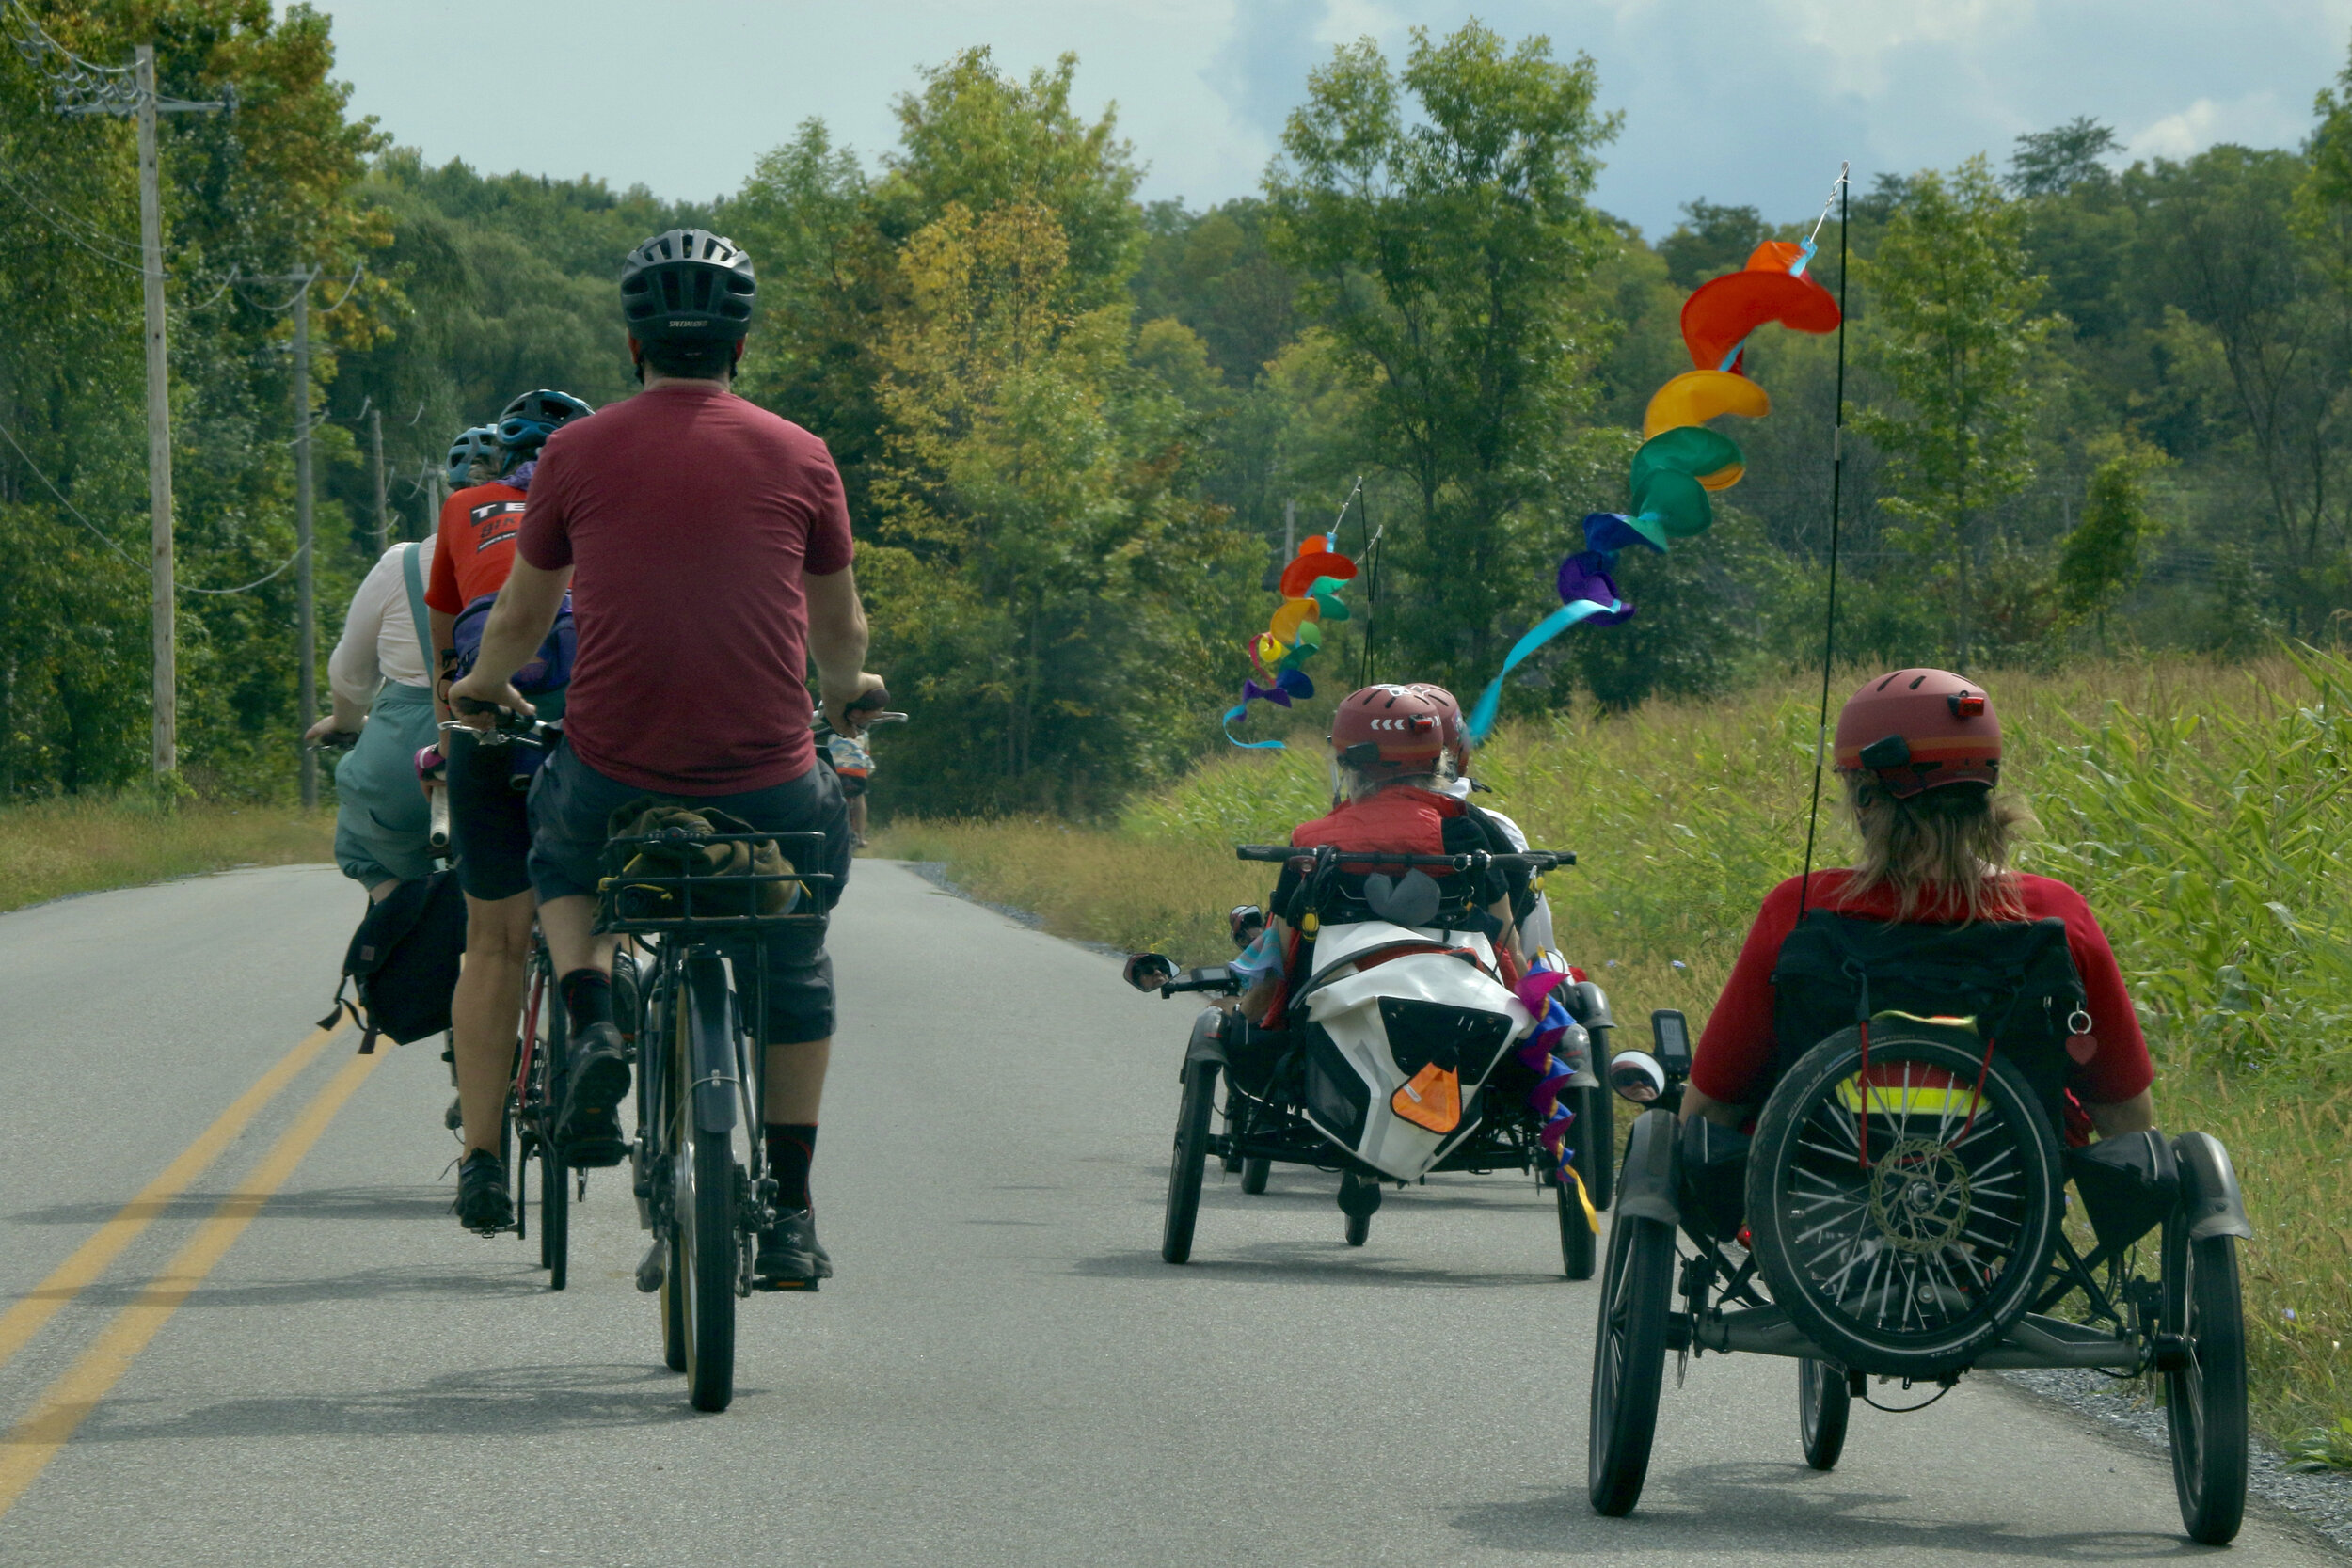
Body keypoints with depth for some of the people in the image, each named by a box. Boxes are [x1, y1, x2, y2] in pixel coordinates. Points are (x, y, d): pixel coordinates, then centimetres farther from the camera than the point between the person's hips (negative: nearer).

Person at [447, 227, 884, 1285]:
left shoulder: (577, 454, 3)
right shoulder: (799, 458, 4)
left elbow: (521, 614, 16)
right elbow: (840, 627, 19)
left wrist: (483, 686, 39)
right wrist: (845, 691, 42)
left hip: (613, 771, 0)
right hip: (766, 776, 0)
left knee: (561, 860, 34)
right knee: (794, 961, 25)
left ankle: (592, 1024, 6)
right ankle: (789, 1215, 20)